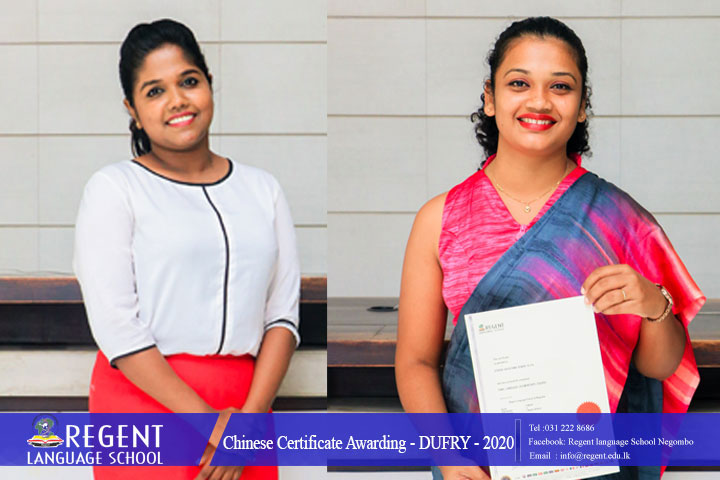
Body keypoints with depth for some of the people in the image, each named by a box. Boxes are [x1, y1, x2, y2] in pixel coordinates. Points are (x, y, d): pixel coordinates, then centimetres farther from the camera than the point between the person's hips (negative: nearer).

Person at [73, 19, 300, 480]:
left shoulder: (262, 190, 12)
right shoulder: (115, 189, 0)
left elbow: (283, 315, 5)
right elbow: (115, 325, -9)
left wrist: (249, 419, -9)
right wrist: (206, 423, -13)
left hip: (246, 405, 3)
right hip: (145, 398, -3)